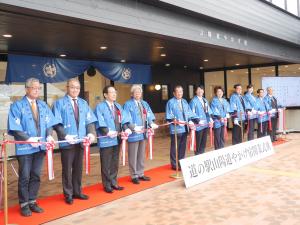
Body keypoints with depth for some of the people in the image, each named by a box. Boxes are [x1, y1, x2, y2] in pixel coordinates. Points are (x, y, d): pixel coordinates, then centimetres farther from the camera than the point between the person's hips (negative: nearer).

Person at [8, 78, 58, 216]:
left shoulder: (43, 105, 11)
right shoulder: (17, 106, -4)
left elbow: (49, 123, 8)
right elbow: (14, 128, -11)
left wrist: (49, 136, -11)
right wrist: (28, 139, -20)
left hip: (40, 146, 5)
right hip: (25, 147, -4)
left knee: (36, 176, 10)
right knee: (24, 177, 2)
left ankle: (32, 201, 22)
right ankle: (24, 204, 14)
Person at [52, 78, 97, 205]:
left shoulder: (83, 103, 10)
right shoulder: (59, 103, -5)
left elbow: (89, 121, 6)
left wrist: (90, 133, -11)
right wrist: (65, 136, -23)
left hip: (80, 141, 5)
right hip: (67, 142, -4)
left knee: (78, 168, 14)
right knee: (67, 169, 6)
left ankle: (77, 192, 27)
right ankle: (68, 194, 18)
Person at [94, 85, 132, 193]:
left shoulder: (118, 106, 15)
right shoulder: (100, 106, -6)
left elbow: (124, 119, 6)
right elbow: (100, 122, -17)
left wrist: (126, 128, -11)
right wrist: (107, 132, -26)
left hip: (117, 139, 7)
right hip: (106, 139, -6)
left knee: (115, 162, 13)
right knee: (106, 163, 2)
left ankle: (113, 183, 24)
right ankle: (107, 185, 13)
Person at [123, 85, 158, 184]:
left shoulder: (144, 104, 13)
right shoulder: (128, 104, -7)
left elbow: (149, 116, 7)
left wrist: (151, 124, -13)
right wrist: (134, 127, -29)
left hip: (143, 133, 6)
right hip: (134, 133, -6)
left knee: (141, 155, 14)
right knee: (133, 156, 2)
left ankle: (140, 174, 25)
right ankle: (134, 176, 12)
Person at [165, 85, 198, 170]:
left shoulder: (184, 101, 15)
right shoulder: (170, 102, -4)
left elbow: (189, 113, 13)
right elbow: (169, 116, -9)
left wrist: (191, 121, -4)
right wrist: (174, 120, -26)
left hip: (184, 128, 6)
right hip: (175, 128, -6)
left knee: (183, 147, 12)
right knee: (175, 147, 0)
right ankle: (175, 165, 8)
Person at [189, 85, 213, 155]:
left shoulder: (205, 100, 15)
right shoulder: (194, 101, -8)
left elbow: (208, 111, 16)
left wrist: (210, 120, 7)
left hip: (206, 124, 7)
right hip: (199, 125, -7)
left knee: (204, 141, 12)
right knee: (198, 142, 2)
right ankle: (197, 155, 11)